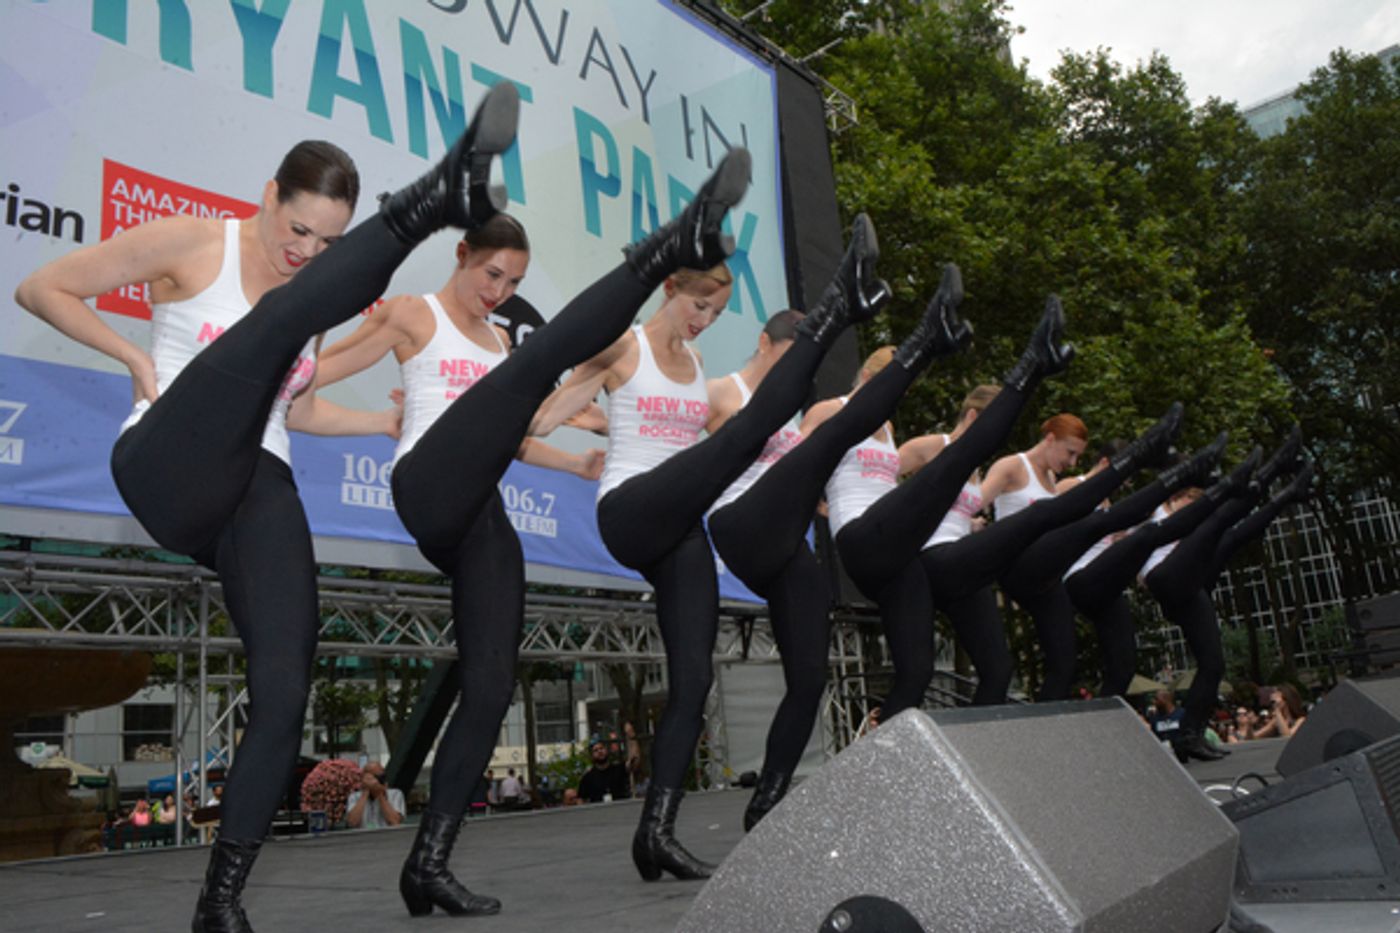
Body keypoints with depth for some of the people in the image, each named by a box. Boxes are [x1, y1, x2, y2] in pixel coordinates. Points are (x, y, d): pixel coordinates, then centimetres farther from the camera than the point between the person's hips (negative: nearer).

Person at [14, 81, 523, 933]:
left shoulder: (317, 292, 19)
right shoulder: (193, 243, 4)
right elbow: (43, 289, 8)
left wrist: (391, 423, 20)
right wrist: (136, 356, -3)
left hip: (260, 490, 4)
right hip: (167, 472, -4)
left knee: (288, 688, -14)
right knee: (274, 322, -28)